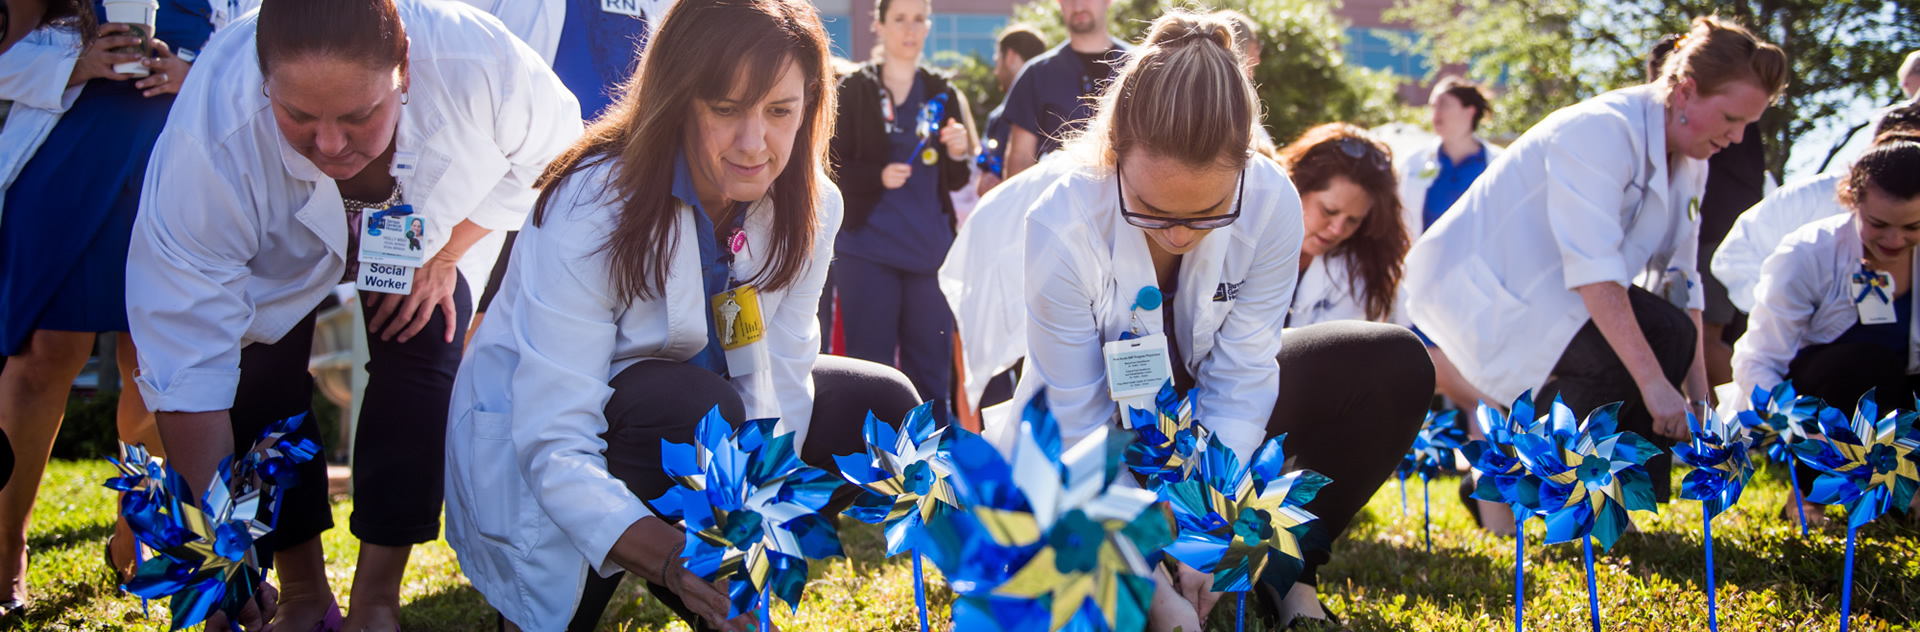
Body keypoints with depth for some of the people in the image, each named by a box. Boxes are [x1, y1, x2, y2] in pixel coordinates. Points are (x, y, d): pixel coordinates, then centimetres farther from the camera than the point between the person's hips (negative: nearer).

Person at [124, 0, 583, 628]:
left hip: (421, 230, 1)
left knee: (422, 354, -19)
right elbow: (186, 364, -39)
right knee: (265, 391, -17)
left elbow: (549, 147, -13)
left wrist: (447, 252, -18)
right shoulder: (208, 138, -43)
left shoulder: (482, 64, -40)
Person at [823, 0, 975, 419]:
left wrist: (958, 154, -9)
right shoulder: (853, 91, 4)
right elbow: (831, 167, 0)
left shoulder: (944, 95, 13)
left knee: (932, 369, 4)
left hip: (930, 247, 3)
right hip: (867, 247, -3)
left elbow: (956, 181, 13)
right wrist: (878, 176, -17)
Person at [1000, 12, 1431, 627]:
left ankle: (1284, 572, -6)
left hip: (1203, 407, 3)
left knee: (1396, 368, -17)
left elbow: (1238, 380, -20)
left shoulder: (1273, 204, -27)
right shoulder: (1061, 232, -33)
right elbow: (1080, 426, -27)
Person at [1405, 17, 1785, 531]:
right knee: (1623, 355, -26)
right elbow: (1594, 272, -31)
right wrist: (1653, 381, -34)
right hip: (1477, 286, -10)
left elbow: (1680, 284, 6)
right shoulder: (1602, 131, -22)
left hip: (1552, 292, 10)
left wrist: (1699, 399, -2)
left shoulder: (1688, 162, 7)